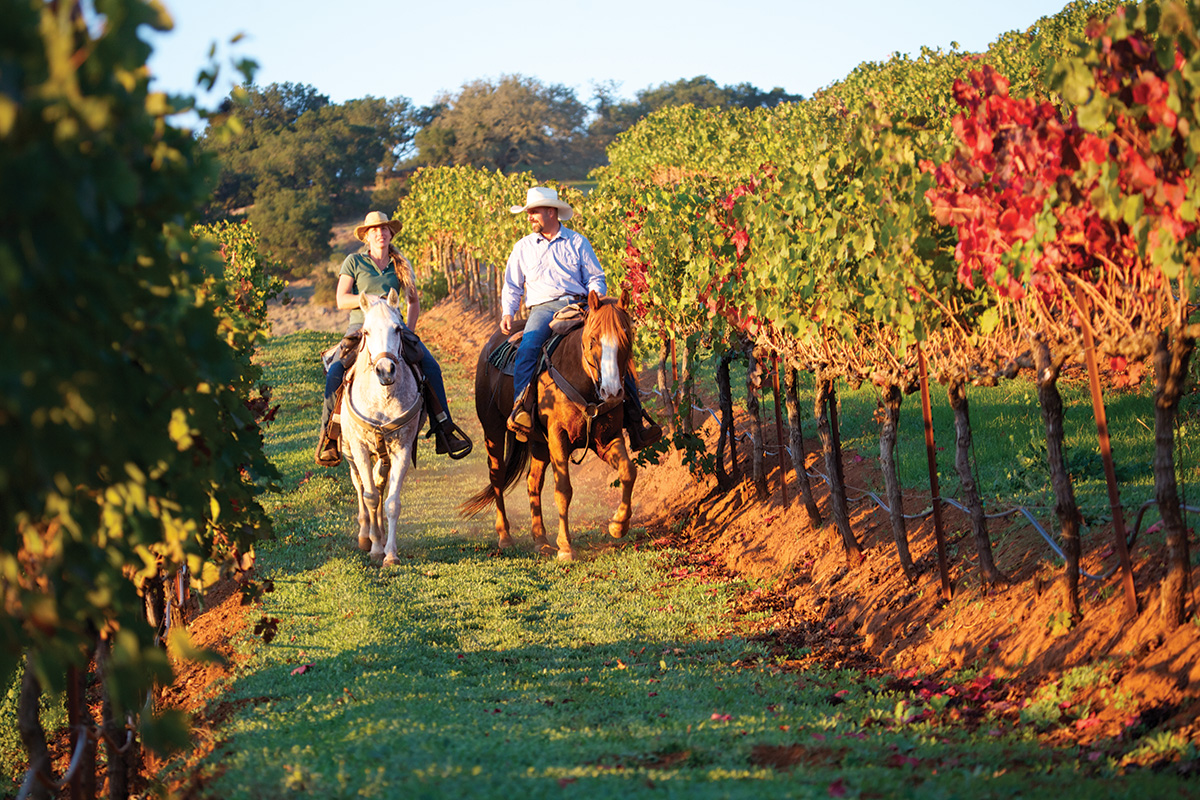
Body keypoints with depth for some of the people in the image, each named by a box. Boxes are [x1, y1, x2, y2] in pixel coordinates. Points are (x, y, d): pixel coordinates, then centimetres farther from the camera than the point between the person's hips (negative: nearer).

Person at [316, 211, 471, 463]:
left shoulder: (401, 265, 14)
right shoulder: (354, 262, 5)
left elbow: (414, 302, 17)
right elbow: (341, 301, -1)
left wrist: (409, 330, 1)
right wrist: (368, 300, -17)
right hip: (360, 327, -3)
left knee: (431, 366, -17)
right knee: (335, 371, -28)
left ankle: (443, 429, -13)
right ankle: (328, 433, -18)